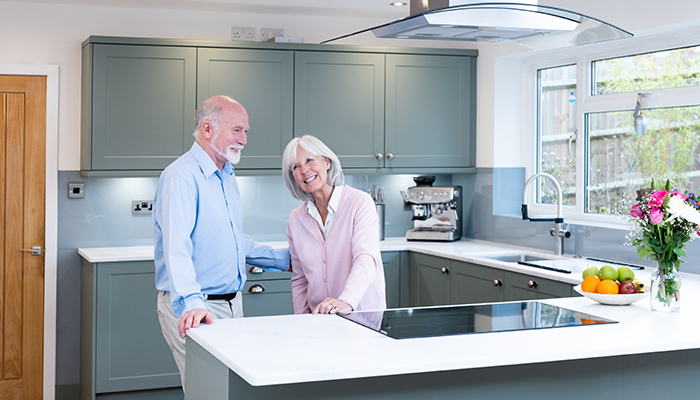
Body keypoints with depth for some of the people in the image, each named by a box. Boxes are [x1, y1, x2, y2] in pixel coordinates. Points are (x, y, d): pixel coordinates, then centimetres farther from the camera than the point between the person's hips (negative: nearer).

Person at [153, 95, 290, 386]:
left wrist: (282, 259, 26)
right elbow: (176, 247, -30)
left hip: (231, 304, 9)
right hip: (196, 312, -9)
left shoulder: (227, 177, 14)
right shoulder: (181, 177, -17)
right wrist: (191, 302, -42)